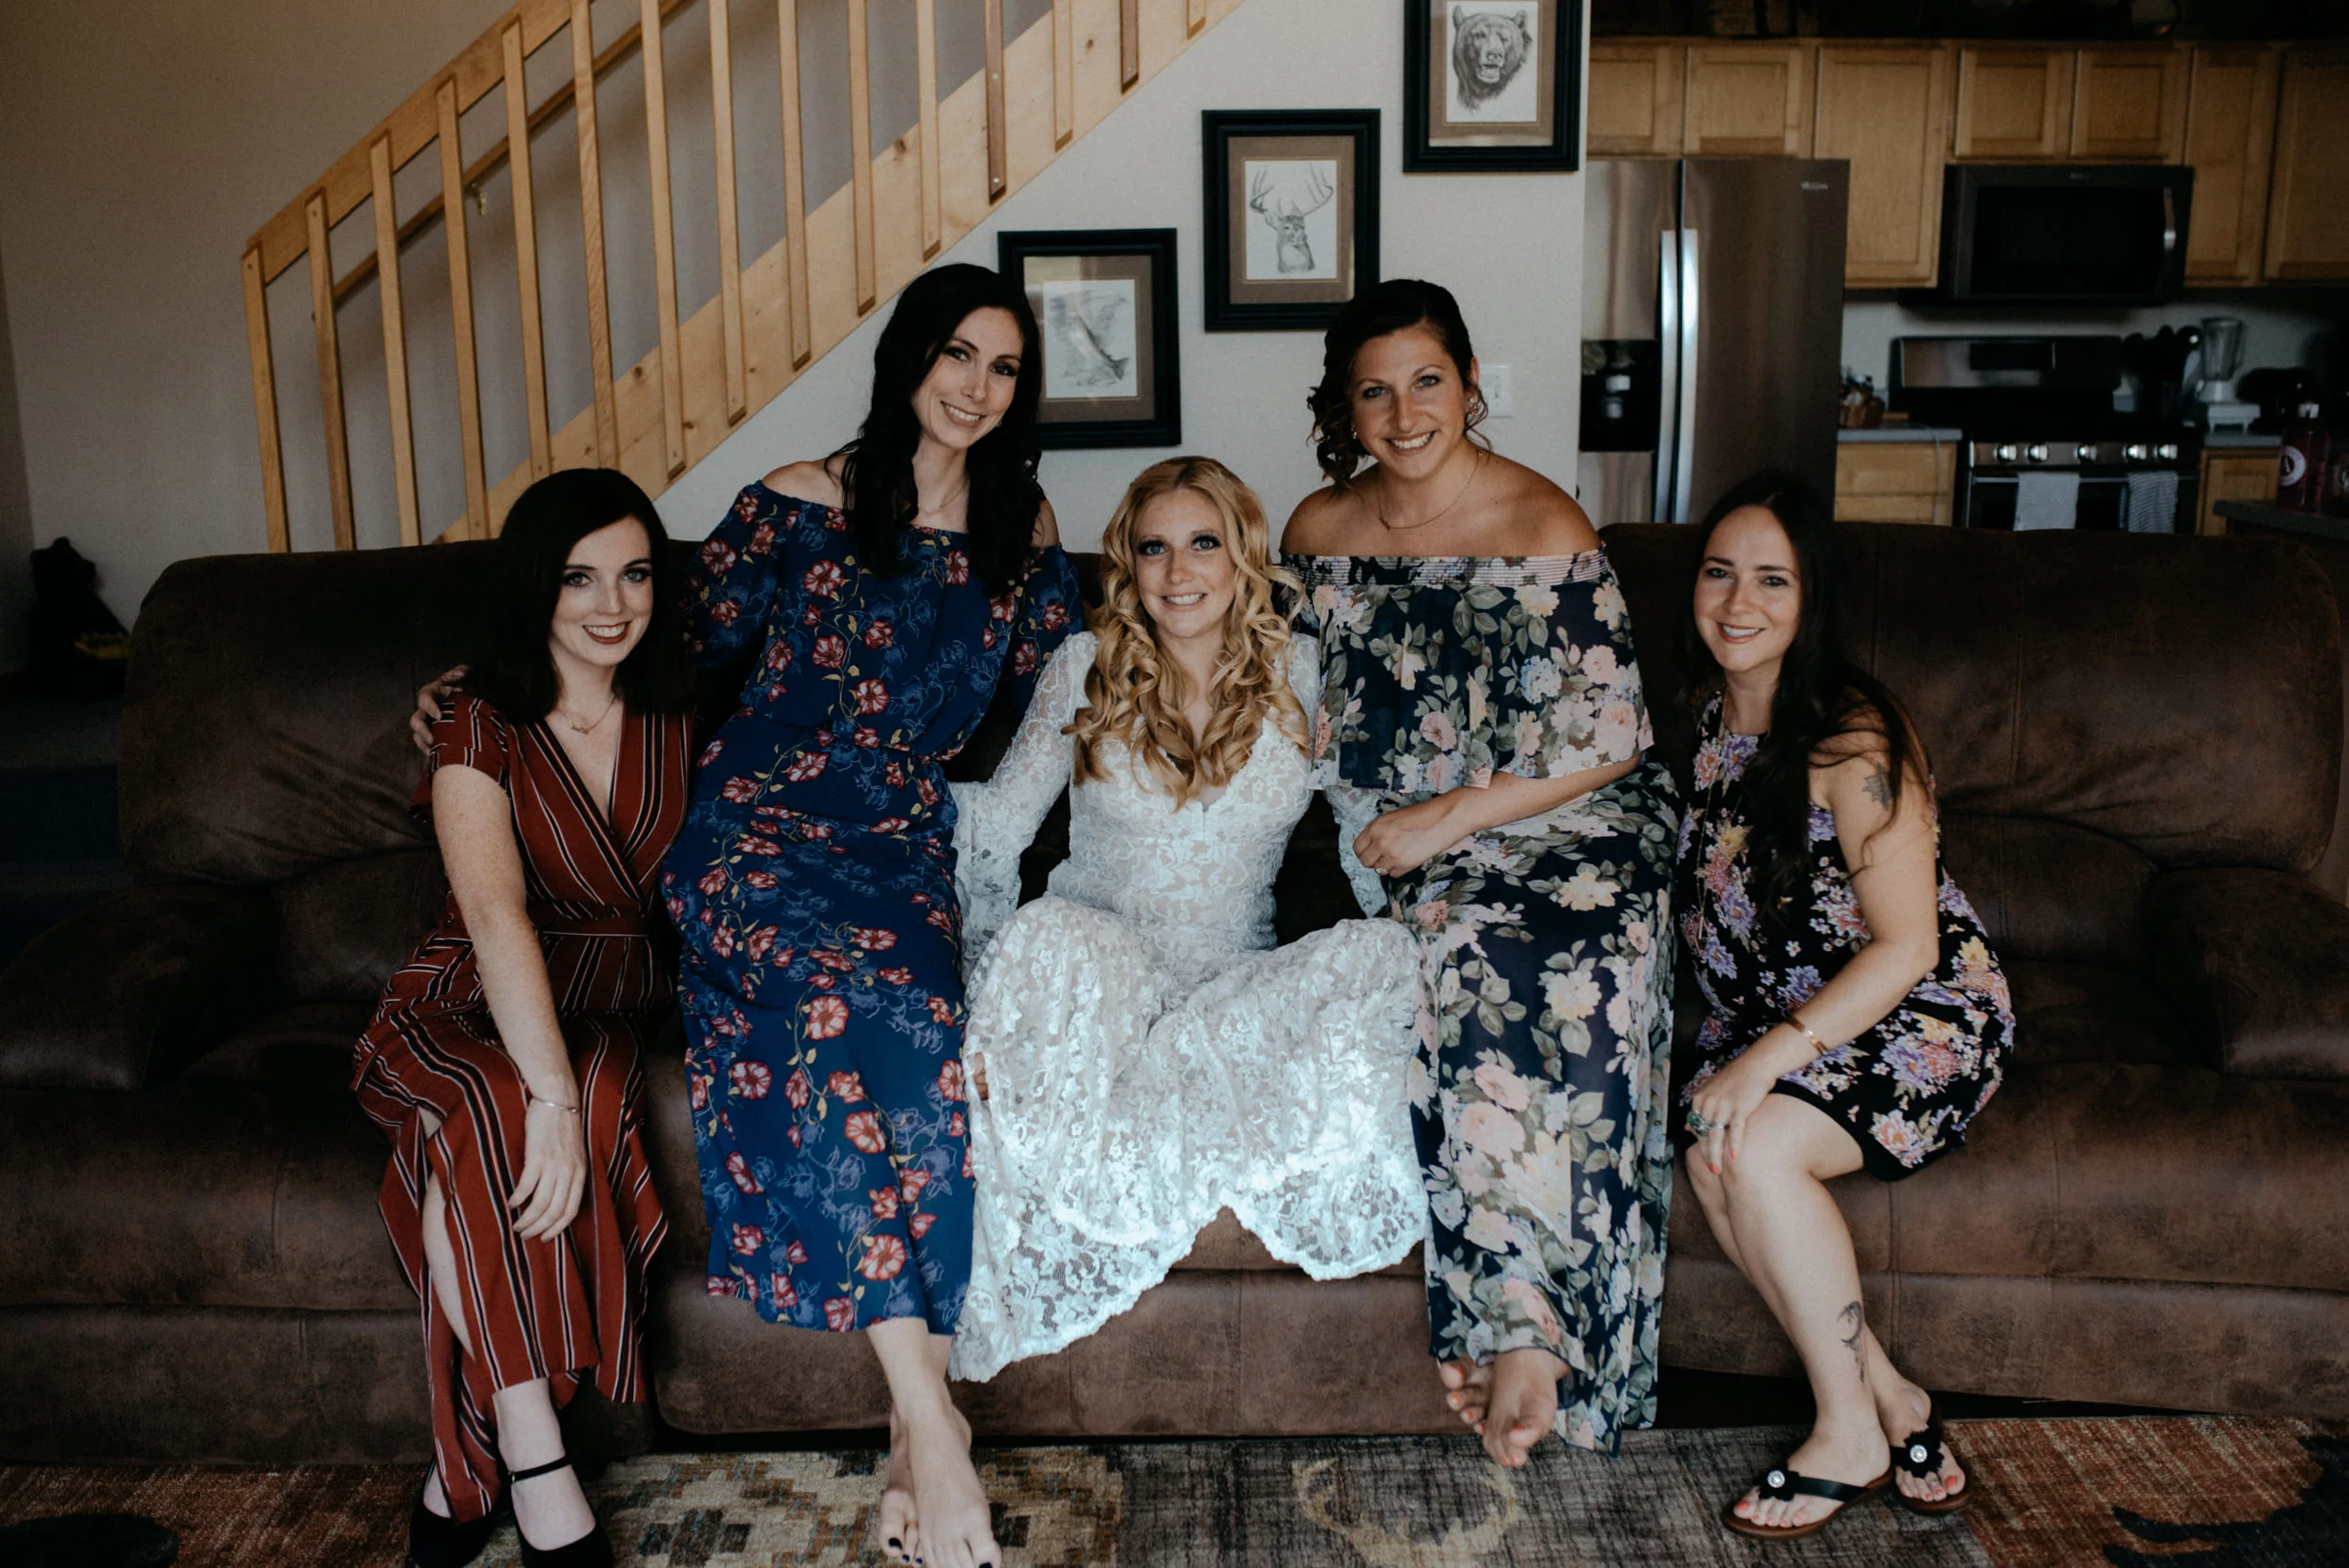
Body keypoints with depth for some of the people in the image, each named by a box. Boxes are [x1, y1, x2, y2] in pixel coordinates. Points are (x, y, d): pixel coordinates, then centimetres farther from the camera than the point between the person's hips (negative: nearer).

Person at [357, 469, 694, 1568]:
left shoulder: (674, 714, 7)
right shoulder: (481, 732, -7)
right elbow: (499, 918, -22)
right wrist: (553, 1095, -36)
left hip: (623, 1003, 2)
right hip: (476, 1010, -2)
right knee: (492, 1106, -36)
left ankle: (467, 1459, -22)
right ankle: (534, 1466, -30)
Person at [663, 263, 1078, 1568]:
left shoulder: (1025, 530, 13)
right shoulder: (798, 504, 3)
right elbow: (692, 646, 11)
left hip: (908, 842, 3)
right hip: (767, 826, -2)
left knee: (913, 1023, -32)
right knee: (866, 1007, -35)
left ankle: (921, 1424, -26)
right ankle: (929, 1415, -32)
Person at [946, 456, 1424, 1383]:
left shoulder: (1297, 674, 6)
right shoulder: (1084, 668, 3)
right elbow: (995, 828, 4)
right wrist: (990, 990, -7)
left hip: (1239, 989, 2)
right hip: (1099, 979, -2)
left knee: (1387, 957, -27)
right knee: (1050, 934, -36)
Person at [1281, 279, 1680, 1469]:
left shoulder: (1542, 527, -6)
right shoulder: (1321, 530, 7)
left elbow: (1608, 742, -8)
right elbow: (1306, 699, 22)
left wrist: (1445, 820, -12)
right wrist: (1367, 828, 6)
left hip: (1567, 835, -2)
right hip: (1402, 852, 3)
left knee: (1553, 978, -32)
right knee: (1465, 966, -30)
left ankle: (1519, 1331, -19)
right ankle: (1522, 1327, -19)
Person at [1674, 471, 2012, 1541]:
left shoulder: (1850, 739, -17)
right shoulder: (1708, 713, 7)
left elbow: (1906, 945, -19)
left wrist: (1773, 1054, -28)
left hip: (1919, 1021, -6)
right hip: (1771, 1022, 6)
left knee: (1756, 1148, -30)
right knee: (1713, 1156, -24)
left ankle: (1850, 1434, -9)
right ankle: (1890, 1399, -6)